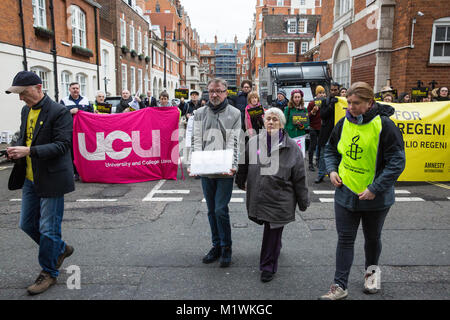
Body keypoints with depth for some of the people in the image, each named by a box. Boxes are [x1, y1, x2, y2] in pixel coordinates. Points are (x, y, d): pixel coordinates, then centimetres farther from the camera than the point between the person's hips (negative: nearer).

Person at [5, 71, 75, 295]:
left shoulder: (59, 112, -14)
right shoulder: (26, 111, 11)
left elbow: (62, 145, -19)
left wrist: (29, 151, -27)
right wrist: (17, 149, -1)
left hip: (51, 179, -8)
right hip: (30, 179, 8)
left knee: (48, 229, 2)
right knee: (27, 224, 15)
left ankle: (48, 273, 20)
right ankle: (61, 249, 37)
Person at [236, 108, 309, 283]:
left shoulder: (291, 147, -5)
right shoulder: (253, 142, 1)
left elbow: (299, 177, -1)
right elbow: (244, 164, 18)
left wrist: (303, 201, 2)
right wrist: (241, 182, 28)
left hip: (279, 198, -3)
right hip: (257, 195, 3)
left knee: (273, 232, 2)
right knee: (268, 227, 15)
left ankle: (268, 266, 21)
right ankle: (275, 248, 47)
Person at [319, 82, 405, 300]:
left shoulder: (384, 125, -16)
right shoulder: (343, 123, -1)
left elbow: (396, 161, -17)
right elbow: (331, 149, 15)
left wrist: (375, 189, -21)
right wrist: (332, 170, -2)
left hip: (376, 197, -3)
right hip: (345, 192, 3)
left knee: (372, 237, 19)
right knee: (345, 239, 5)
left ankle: (371, 270, 47)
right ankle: (340, 286, 14)